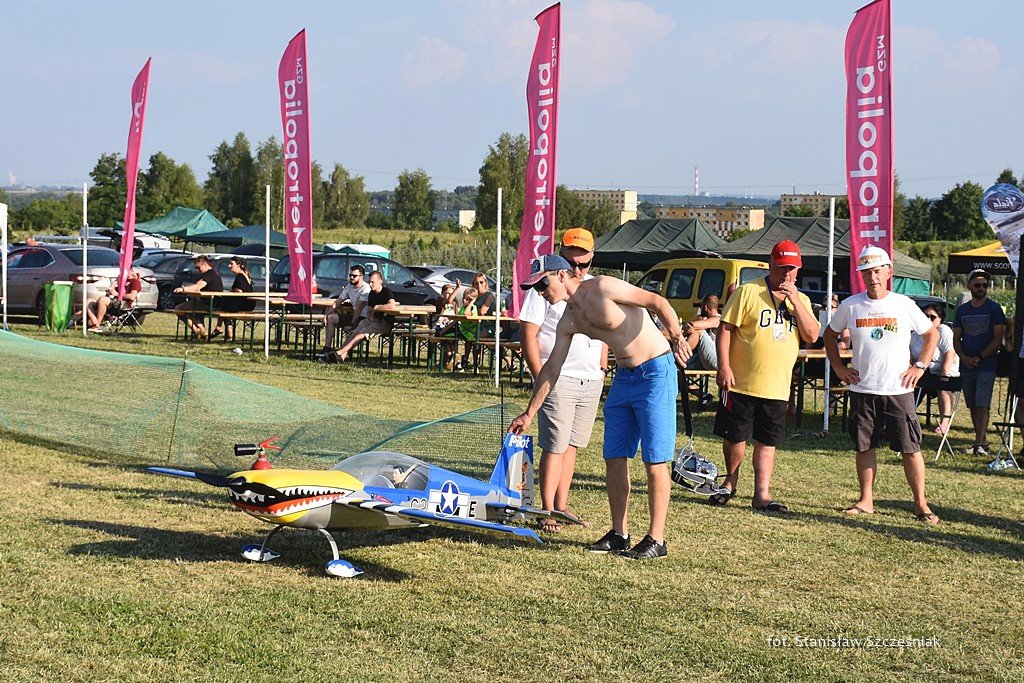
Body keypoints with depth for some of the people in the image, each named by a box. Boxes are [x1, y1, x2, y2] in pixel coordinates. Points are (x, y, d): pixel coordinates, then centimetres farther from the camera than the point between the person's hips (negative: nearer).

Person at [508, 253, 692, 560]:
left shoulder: (602, 288, -15)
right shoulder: (568, 321, 8)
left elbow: (658, 302, -17)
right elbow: (551, 369, 15)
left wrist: (676, 336, -30)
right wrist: (530, 413, 15)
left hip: (656, 372, -8)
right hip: (624, 377, 8)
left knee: (655, 461, -5)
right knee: (614, 458, 8)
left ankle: (656, 539, -1)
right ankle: (619, 534, 17)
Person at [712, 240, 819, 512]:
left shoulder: (801, 300, 9)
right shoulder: (748, 292, -5)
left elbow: (812, 336, -2)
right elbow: (725, 329, -7)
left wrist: (795, 300, -11)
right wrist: (724, 367, -15)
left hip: (777, 388, 3)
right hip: (741, 384, -3)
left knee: (768, 442, 4)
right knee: (735, 438, 5)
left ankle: (762, 494, 8)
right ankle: (731, 482, 27)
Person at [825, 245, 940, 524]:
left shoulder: (904, 305, -2)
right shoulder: (850, 305, 2)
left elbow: (932, 334, 10)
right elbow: (830, 335, 17)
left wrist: (919, 367, 2)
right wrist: (839, 367, 8)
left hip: (899, 390, -2)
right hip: (862, 389, 2)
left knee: (910, 448, -3)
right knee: (863, 447, 6)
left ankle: (920, 503, 3)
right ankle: (866, 500, 17)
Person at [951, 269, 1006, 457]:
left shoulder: (994, 308, 0)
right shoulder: (962, 310, 12)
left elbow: (998, 338, -5)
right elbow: (956, 339, 13)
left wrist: (979, 357, -13)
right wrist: (964, 357, -5)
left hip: (986, 366, -5)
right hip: (966, 367, 5)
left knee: (982, 405, -12)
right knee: (973, 406, 7)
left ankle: (979, 444, -17)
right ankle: (983, 440, 15)